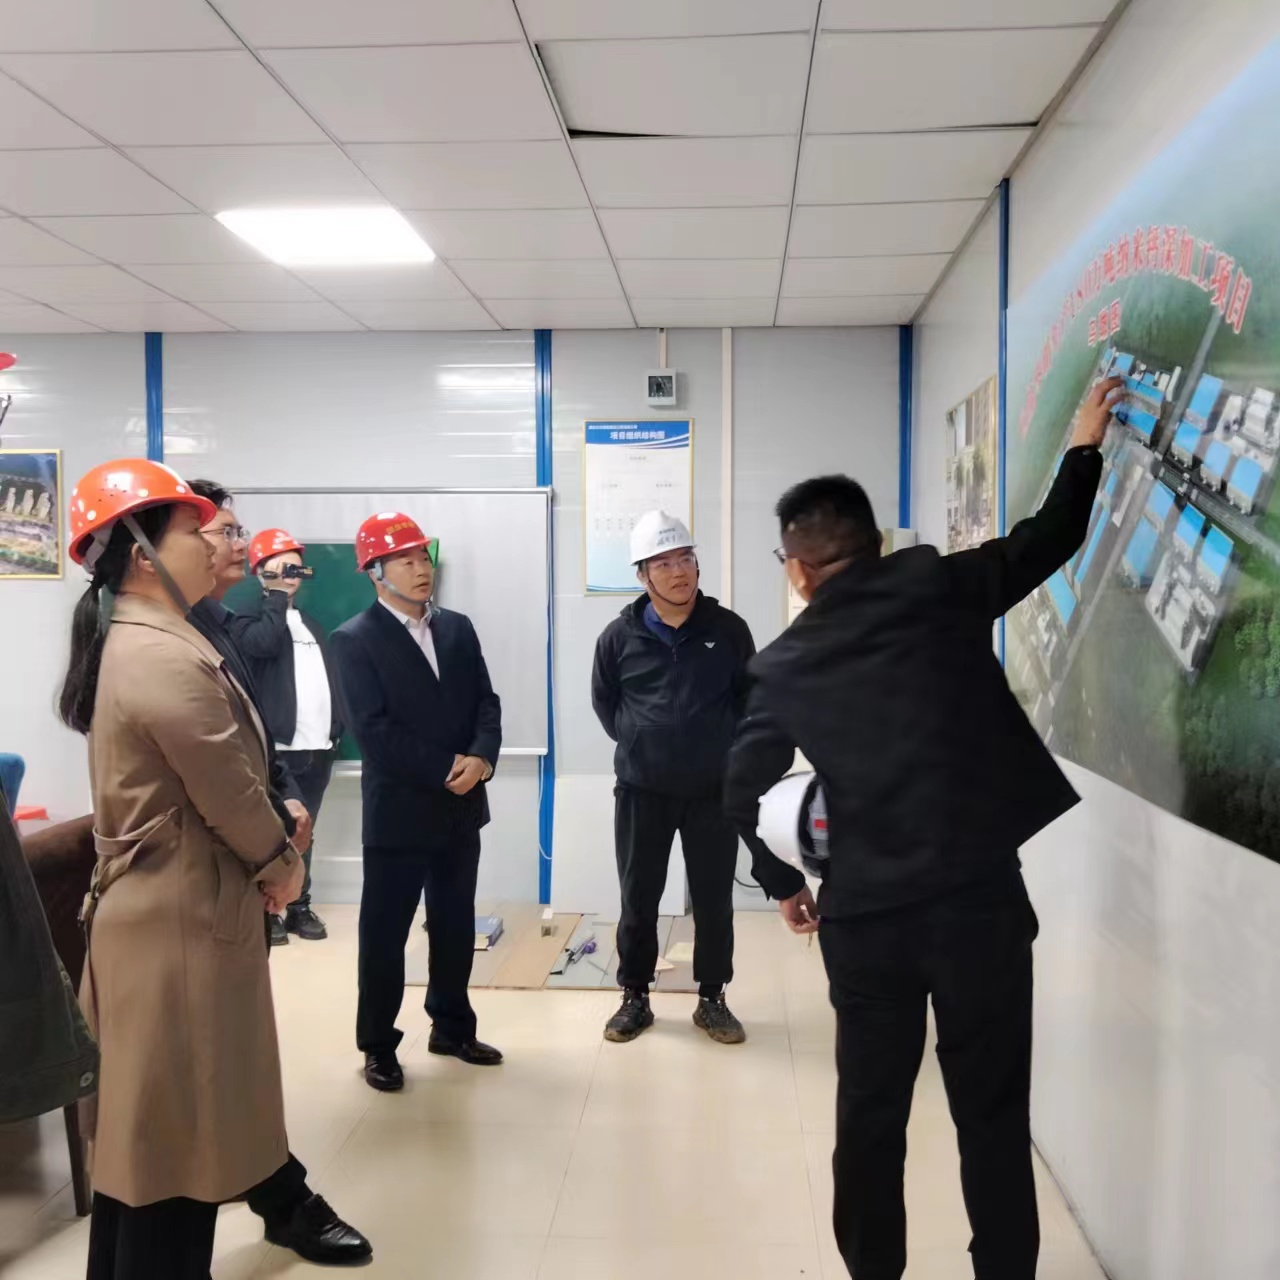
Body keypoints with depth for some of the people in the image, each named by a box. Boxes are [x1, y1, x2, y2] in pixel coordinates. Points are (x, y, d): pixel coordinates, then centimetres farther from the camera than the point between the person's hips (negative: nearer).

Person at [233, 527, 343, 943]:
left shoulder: (312, 625, 21)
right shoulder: (250, 620, 0)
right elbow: (264, 643, -23)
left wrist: (337, 728, 10)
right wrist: (277, 595, -12)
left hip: (317, 749, 6)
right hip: (277, 750, -6)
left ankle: (300, 907, 21)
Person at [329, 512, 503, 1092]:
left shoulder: (458, 628, 8)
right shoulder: (354, 639, -9)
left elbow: (485, 701, 5)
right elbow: (373, 729, -16)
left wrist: (481, 756, -15)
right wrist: (444, 771, -17)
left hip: (460, 808, 5)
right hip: (398, 810, -5)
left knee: (455, 926, 16)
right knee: (384, 932, 7)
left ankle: (452, 1027, 33)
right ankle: (378, 1045, 23)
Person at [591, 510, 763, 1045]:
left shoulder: (728, 628, -5)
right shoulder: (620, 635, -6)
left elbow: (749, 696, 9)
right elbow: (603, 700, 11)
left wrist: (725, 748, 7)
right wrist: (638, 744, 7)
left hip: (714, 790, 0)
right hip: (642, 791, 0)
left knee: (714, 900, 9)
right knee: (638, 898, 10)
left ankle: (711, 1000, 26)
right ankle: (635, 998, 27)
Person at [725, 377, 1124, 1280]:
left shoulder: (786, 662, 4)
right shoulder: (940, 587, -2)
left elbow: (744, 792, 4)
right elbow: (1048, 539, 9)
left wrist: (783, 884, 19)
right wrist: (1085, 447, 26)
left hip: (863, 913, 2)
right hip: (979, 895, -1)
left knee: (870, 1110, 18)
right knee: (993, 1112, 12)